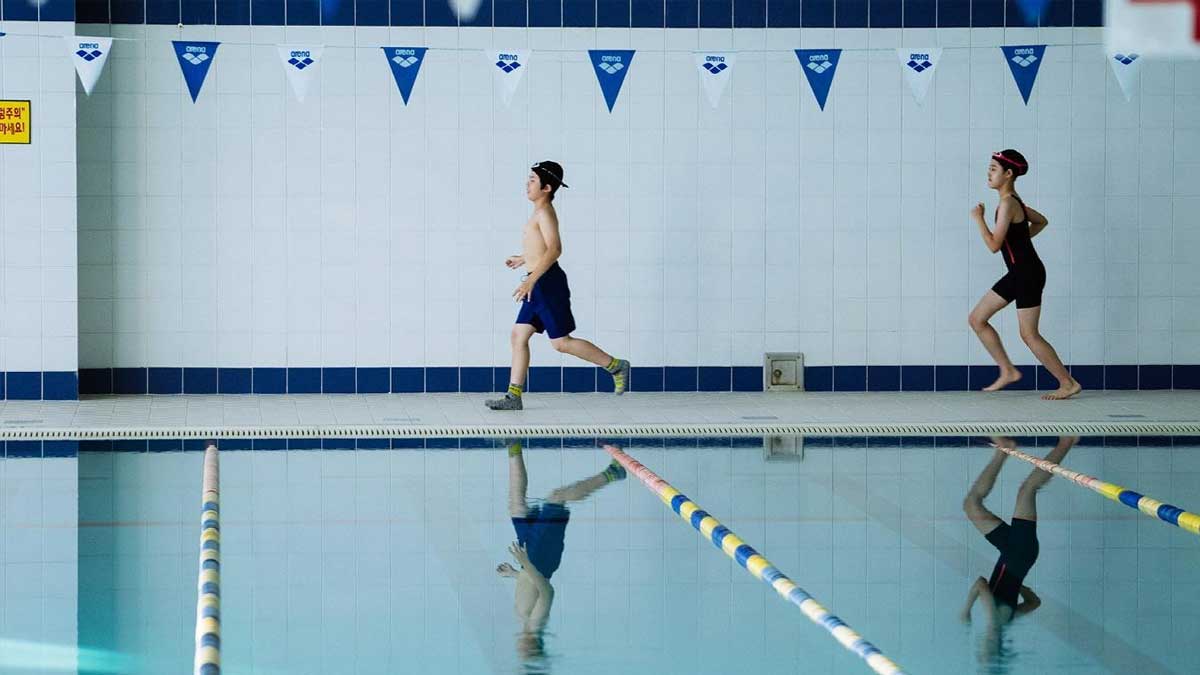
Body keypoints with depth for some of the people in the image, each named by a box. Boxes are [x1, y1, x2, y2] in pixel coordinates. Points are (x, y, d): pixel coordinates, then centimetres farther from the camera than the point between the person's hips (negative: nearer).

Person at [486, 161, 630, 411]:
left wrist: (531, 280, -29)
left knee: (561, 342, -5)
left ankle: (615, 366, 5)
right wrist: (524, 259, 43)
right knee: (518, 337, 5)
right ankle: (514, 396, 3)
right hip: (539, 286, 10)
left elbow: (555, 249, -25)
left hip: (548, 283, -10)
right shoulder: (540, 214, 17)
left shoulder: (545, 213, -13)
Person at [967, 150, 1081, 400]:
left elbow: (994, 245, -23)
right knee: (977, 319, 10)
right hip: (1018, 274, 10)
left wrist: (978, 218, -13)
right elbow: (1041, 221, 26)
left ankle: (1068, 383, 5)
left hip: (1028, 274, -10)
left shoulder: (1007, 204, -19)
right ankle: (1007, 371, 14)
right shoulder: (1014, 201, 11)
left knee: (1029, 334, -4)